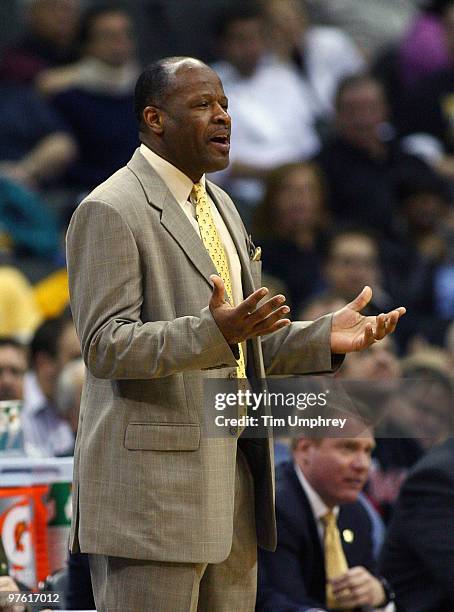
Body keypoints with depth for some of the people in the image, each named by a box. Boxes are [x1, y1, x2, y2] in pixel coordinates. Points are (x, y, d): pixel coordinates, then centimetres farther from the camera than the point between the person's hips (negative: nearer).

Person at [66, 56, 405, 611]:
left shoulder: (218, 205, 19)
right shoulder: (109, 211, -9)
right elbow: (106, 346, -17)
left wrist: (324, 337, 4)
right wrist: (214, 332, -31)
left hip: (232, 478, 9)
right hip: (152, 484, -9)